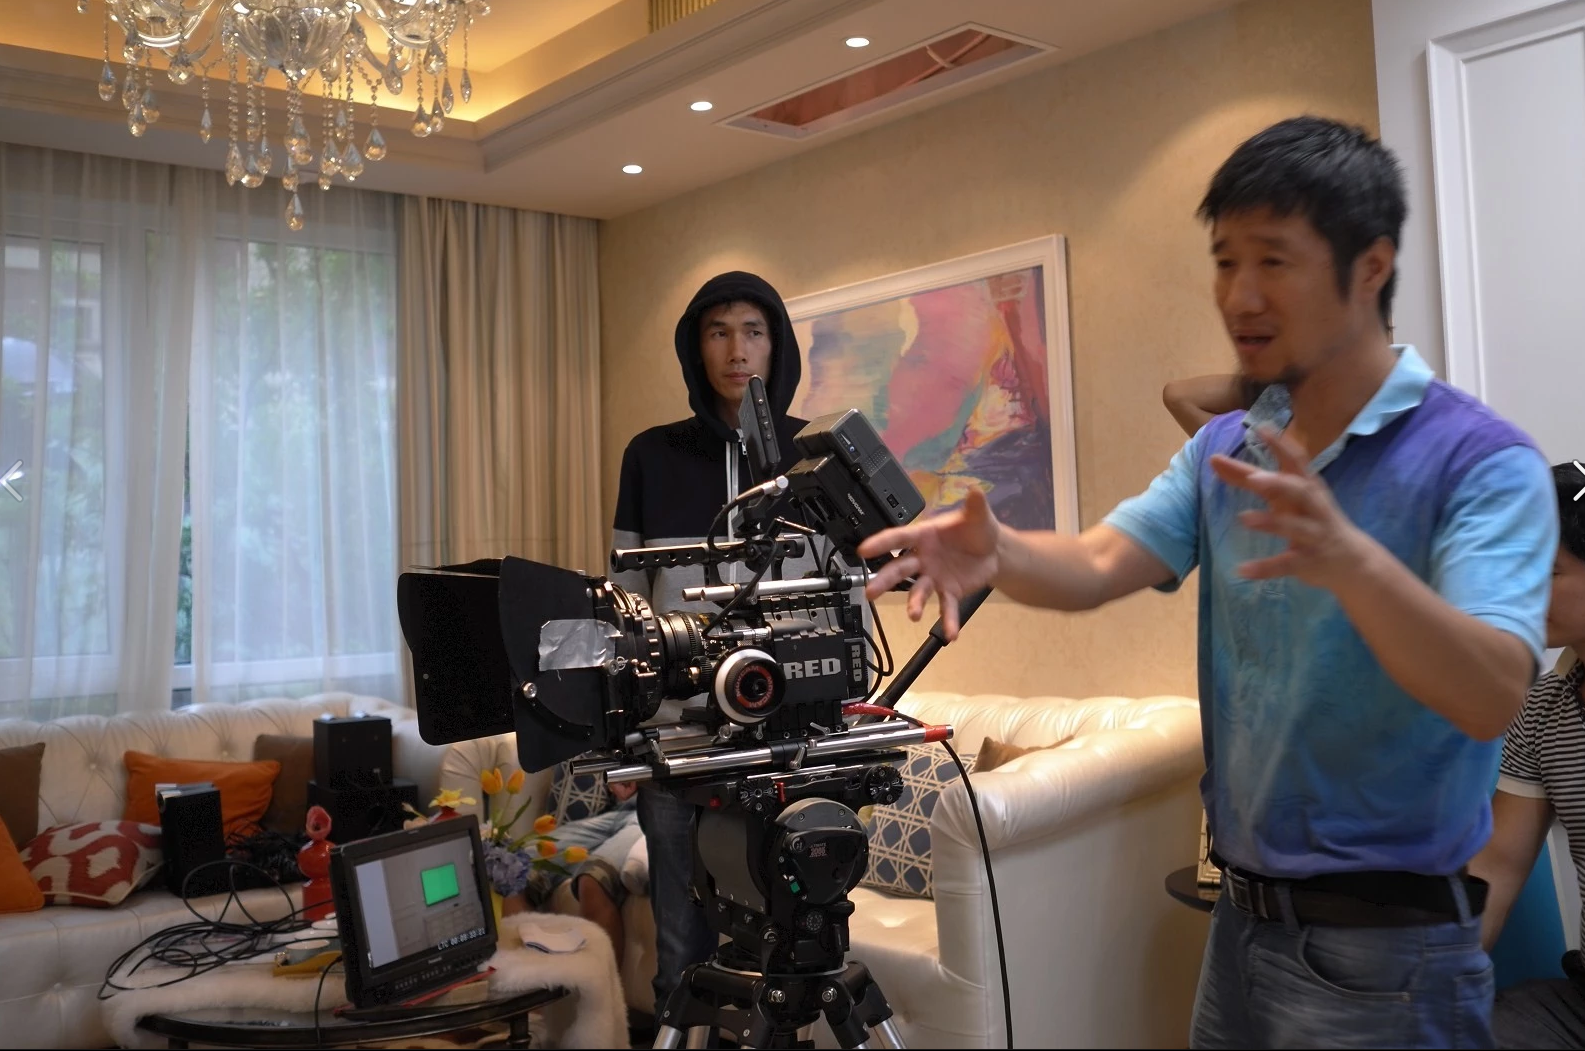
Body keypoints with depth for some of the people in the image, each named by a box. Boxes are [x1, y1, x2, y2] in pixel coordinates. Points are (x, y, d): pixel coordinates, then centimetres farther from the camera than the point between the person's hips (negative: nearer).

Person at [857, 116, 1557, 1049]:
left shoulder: (1480, 457, -14)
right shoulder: (1225, 448, 5)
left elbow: (1494, 698, -27)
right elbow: (1099, 565, -8)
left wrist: (1351, 559, -43)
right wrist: (998, 552, -28)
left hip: (1384, 946, -5)